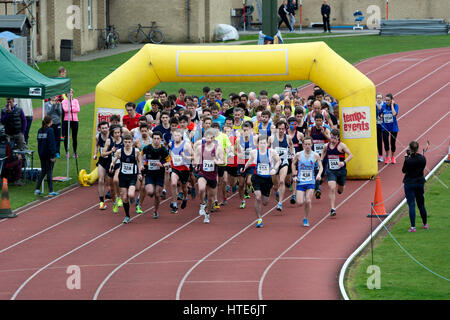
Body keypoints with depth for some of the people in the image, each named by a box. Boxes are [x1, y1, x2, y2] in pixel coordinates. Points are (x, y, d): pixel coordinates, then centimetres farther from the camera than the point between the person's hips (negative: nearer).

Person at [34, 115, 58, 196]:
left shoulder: (40, 130, 7)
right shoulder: (50, 130, -14)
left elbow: (39, 143, 12)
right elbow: (51, 144, -17)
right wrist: (53, 155, -16)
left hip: (41, 154, 6)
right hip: (48, 155, -6)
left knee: (43, 171, 15)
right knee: (49, 171, -1)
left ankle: (37, 189, 10)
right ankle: (51, 191, 2)